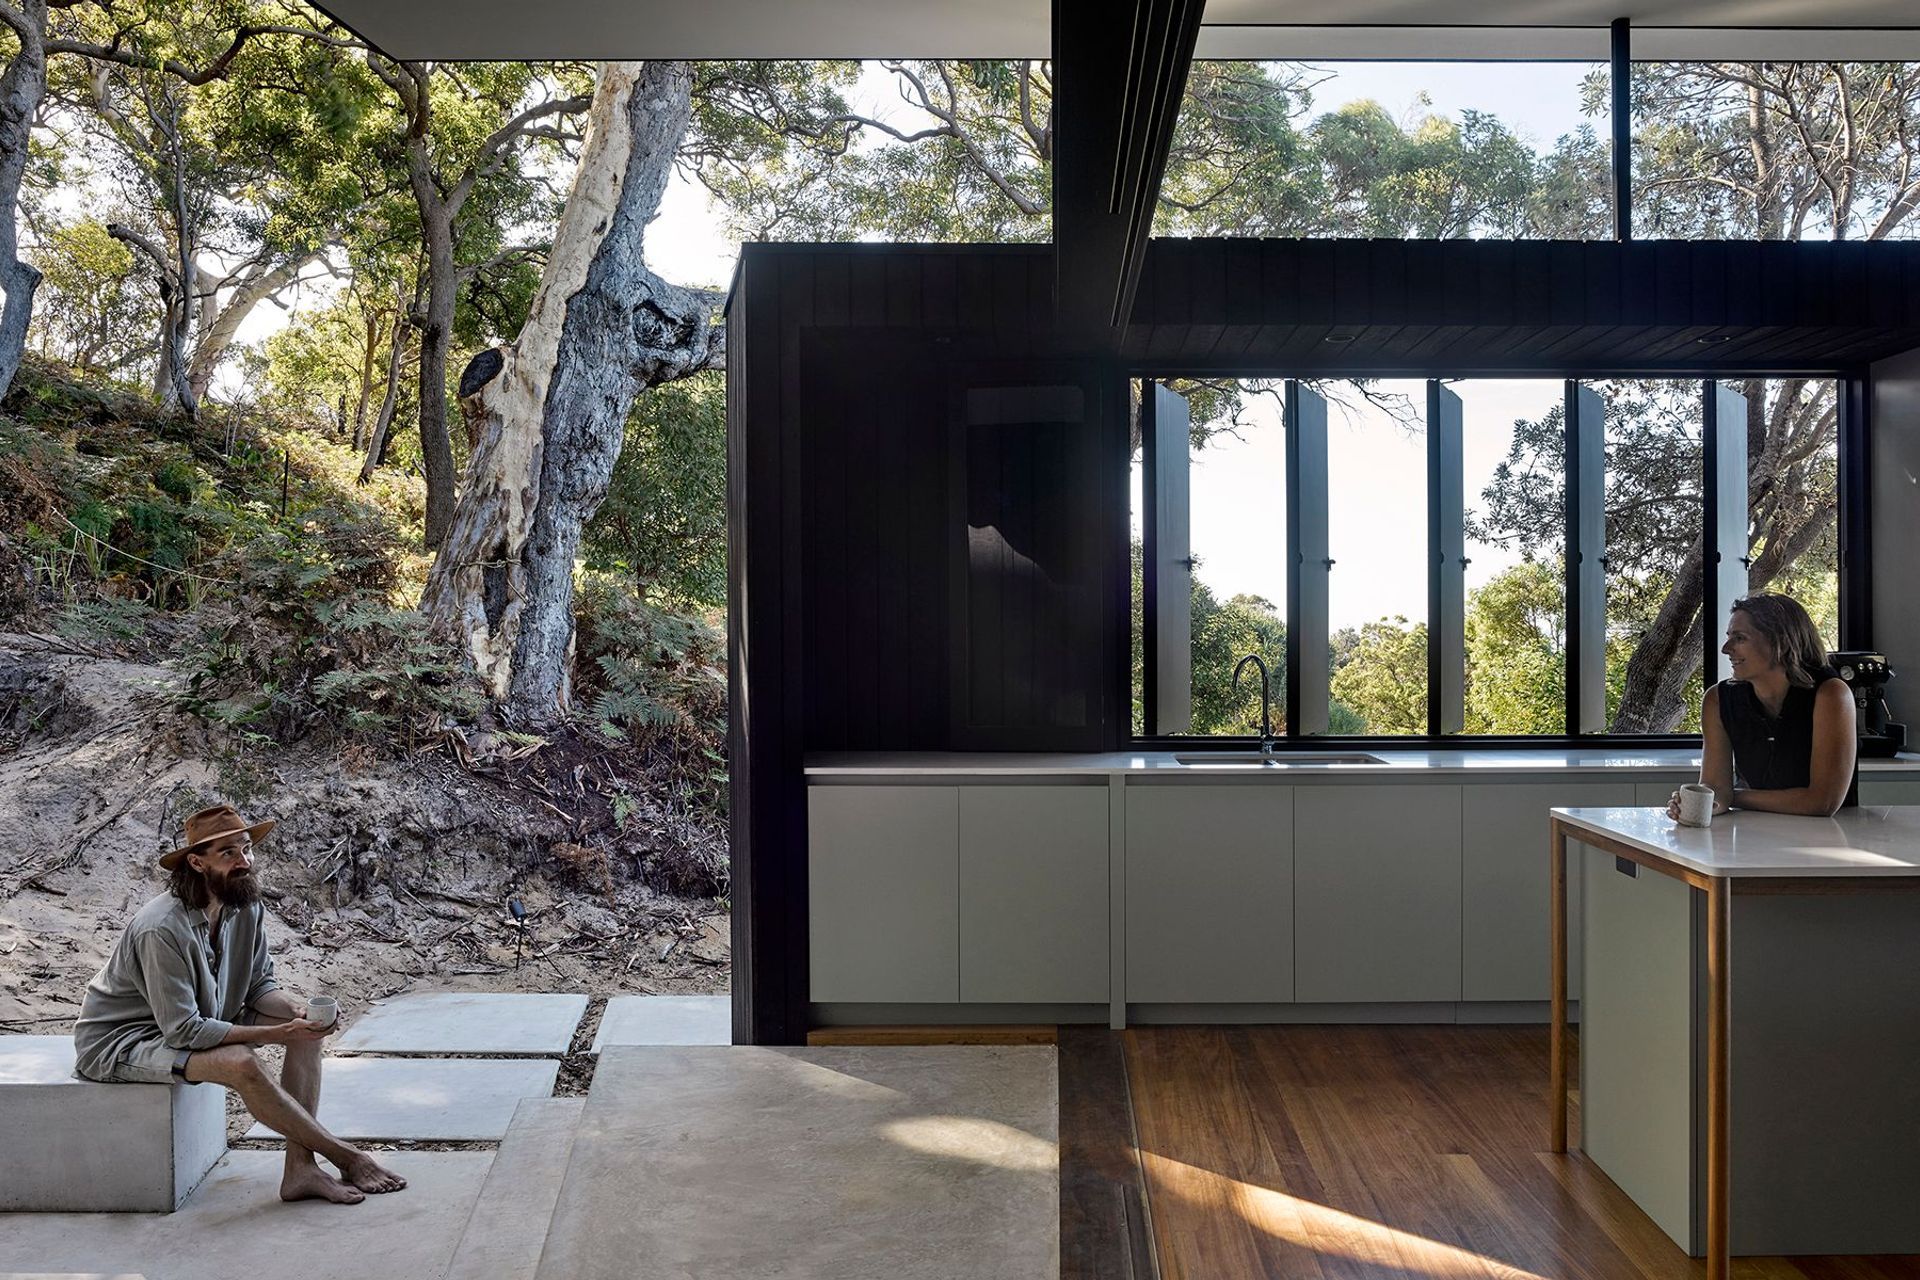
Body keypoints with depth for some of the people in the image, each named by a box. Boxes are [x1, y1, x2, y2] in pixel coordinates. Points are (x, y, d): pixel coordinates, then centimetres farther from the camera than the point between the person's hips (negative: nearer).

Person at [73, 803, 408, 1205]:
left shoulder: (247, 908, -6)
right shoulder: (163, 929, -30)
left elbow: (259, 986, 3)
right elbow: (184, 1031, -29)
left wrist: (298, 1013, -19)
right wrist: (277, 1033, -29)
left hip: (202, 1019, 8)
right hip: (120, 1041, -8)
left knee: (306, 1024, -8)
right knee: (241, 1064, -32)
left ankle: (300, 1168, -16)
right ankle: (344, 1157, -18)